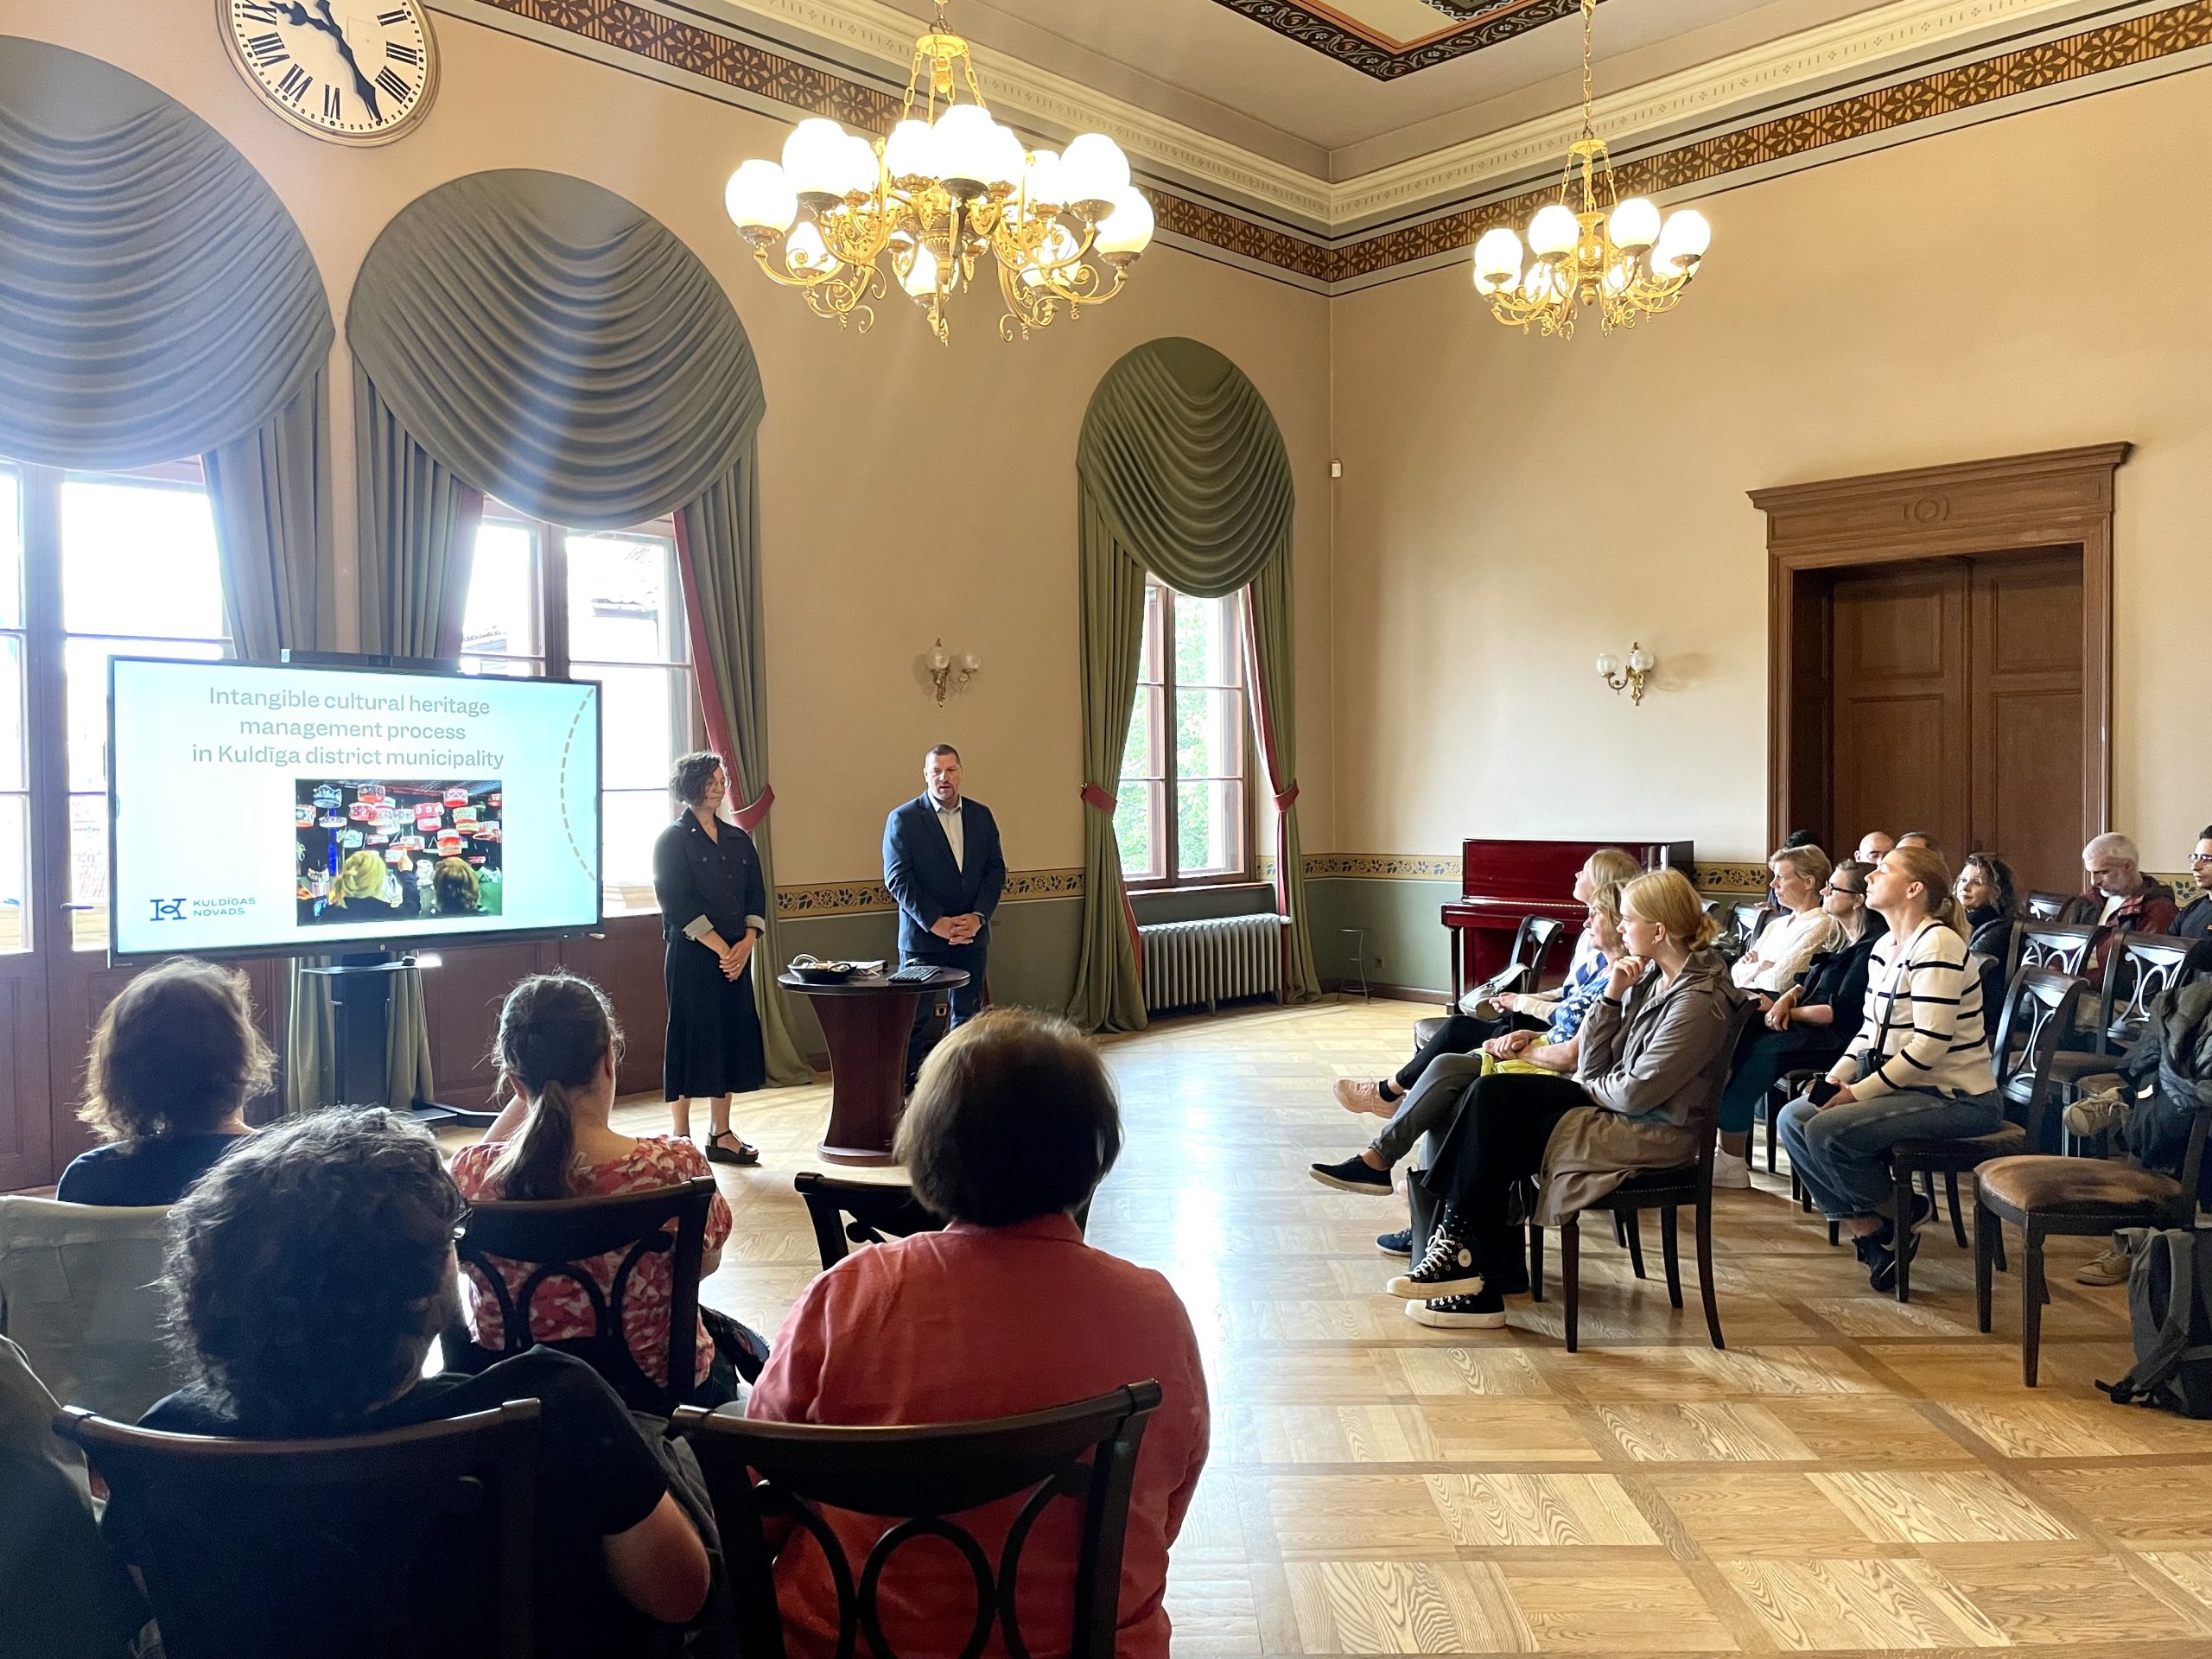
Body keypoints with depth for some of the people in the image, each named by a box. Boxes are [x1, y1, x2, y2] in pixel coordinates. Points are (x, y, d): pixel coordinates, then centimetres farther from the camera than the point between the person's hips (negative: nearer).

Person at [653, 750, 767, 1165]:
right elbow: (677, 904, -11)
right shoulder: (673, 839, -4)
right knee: (690, 1038, -2)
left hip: (735, 955, 6)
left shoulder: (738, 839, 14)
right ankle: (681, 1138, 6)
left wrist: (746, 944, -6)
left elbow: (756, 895, 10)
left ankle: (721, 1134, 16)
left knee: (732, 1036, 7)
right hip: (691, 956, -6)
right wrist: (721, 948, -14)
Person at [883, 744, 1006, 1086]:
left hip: (972, 934, 4)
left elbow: (996, 869, 6)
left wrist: (978, 916, -8)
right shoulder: (902, 819, -4)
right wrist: (936, 922, -15)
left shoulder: (981, 815, 7)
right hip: (923, 935, -4)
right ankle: (907, 1085, 11)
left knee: (967, 1013, 10)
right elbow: (897, 878, -9)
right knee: (915, 1015, 2)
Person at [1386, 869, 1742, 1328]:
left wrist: (1589, 1083, -1)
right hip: (1615, 1106, 9)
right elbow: (1592, 1068, 5)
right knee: (1490, 1094, -9)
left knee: (1493, 1130, -14)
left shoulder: (1699, 1001, -19)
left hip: (1654, 1133, -9)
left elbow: (1635, 1093, -21)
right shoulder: (1649, 976, 8)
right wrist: (1611, 997, -6)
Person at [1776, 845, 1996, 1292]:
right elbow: (1871, 1030, 16)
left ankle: (1898, 1216, 3)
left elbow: (1930, 1044, -24)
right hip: (1908, 1088, 9)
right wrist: (1835, 1077, 0)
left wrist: (1858, 1092, -20)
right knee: (1793, 1117, -5)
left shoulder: (1936, 945, -18)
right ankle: (1867, 1230, 1)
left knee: (1827, 1131, -24)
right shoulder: (1885, 948, 12)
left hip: (1956, 1099, -9)